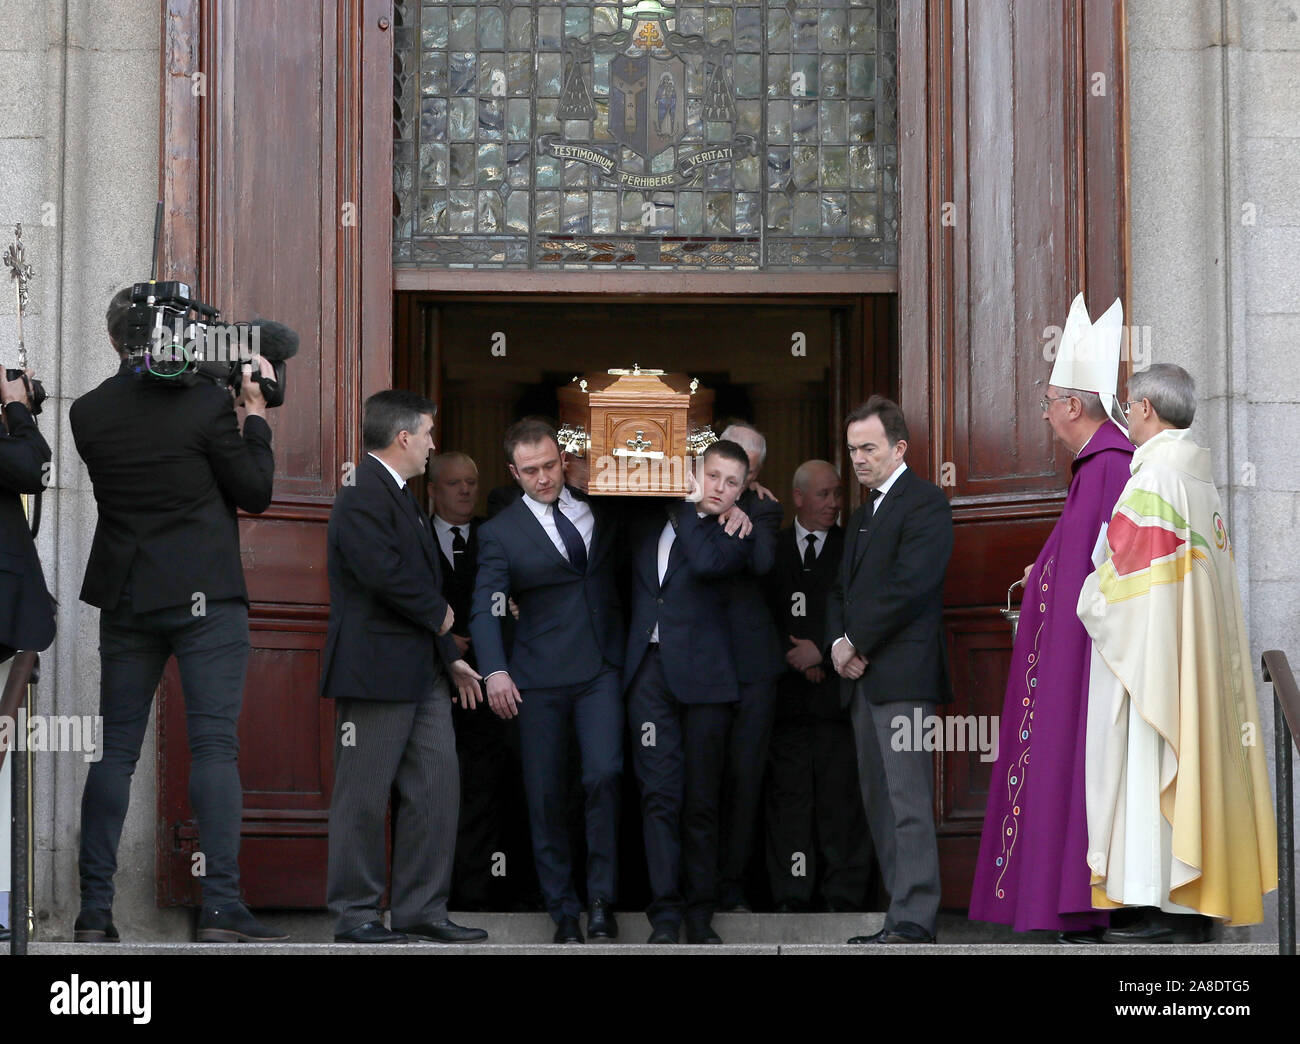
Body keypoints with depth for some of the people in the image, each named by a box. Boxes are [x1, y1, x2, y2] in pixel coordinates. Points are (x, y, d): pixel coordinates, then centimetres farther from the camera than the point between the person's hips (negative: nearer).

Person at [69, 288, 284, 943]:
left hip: (125, 601, 4)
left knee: (115, 749, 8)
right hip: (205, 599, -4)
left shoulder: (88, 413, 1)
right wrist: (255, 415, 7)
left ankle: (94, 910, 6)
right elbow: (256, 494, -4)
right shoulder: (206, 403, -11)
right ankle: (220, 906, -10)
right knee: (214, 746, -4)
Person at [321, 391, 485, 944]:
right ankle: (354, 914, 7)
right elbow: (387, 574, -25)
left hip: (420, 673, 10)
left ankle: (422, 910, 12)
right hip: (376, 672, -10)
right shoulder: (362, 499, -15)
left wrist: (449, 656, 20)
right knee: (365, 797, -1)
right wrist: (438, 614, -8)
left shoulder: (399, 496, 18)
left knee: (437, 786, 7)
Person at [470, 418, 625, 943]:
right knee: (545, 795, 0)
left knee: (604, 774, -15)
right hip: (540, 678, -1)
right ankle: (563, 911, 10)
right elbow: (485, 608, -8)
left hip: (601, 669, 1)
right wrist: (495, 671, -23)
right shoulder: (501, 531, 2)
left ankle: (601, 898, -3)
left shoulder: (600, 508, 10)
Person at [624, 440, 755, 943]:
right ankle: (665, 914, -6)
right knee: (659, 794, -5)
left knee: (701, 800, 1)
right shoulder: (649, 522, 15)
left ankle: (701, 913, 9)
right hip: (649, 670, 3)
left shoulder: (735, 534, 3)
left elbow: (707, 563, -17)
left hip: (702, 674, -2)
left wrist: (688, 507, -5)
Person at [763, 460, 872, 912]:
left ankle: (843, 900, 0)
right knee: (788, 795, 0)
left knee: (842, 797, -4)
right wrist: (793, 658, -3)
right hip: (786, 692, 1)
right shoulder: (770, 549, 12)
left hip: (837, 689, -1)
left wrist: (823, 652, -7)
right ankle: (790, 898, 4)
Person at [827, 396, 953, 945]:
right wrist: (838, 642, 3)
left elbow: (909, 584, -14)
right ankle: (903, 916, 7)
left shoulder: (925, 503, -4)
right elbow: (842, 588, 23)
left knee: (908, 801, -12)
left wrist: (856, 643, -10)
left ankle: (914, 921, -14)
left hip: (902, 673, -9)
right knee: (877, 801, 6)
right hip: (862, 675, 9)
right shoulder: (862, 514, 24)